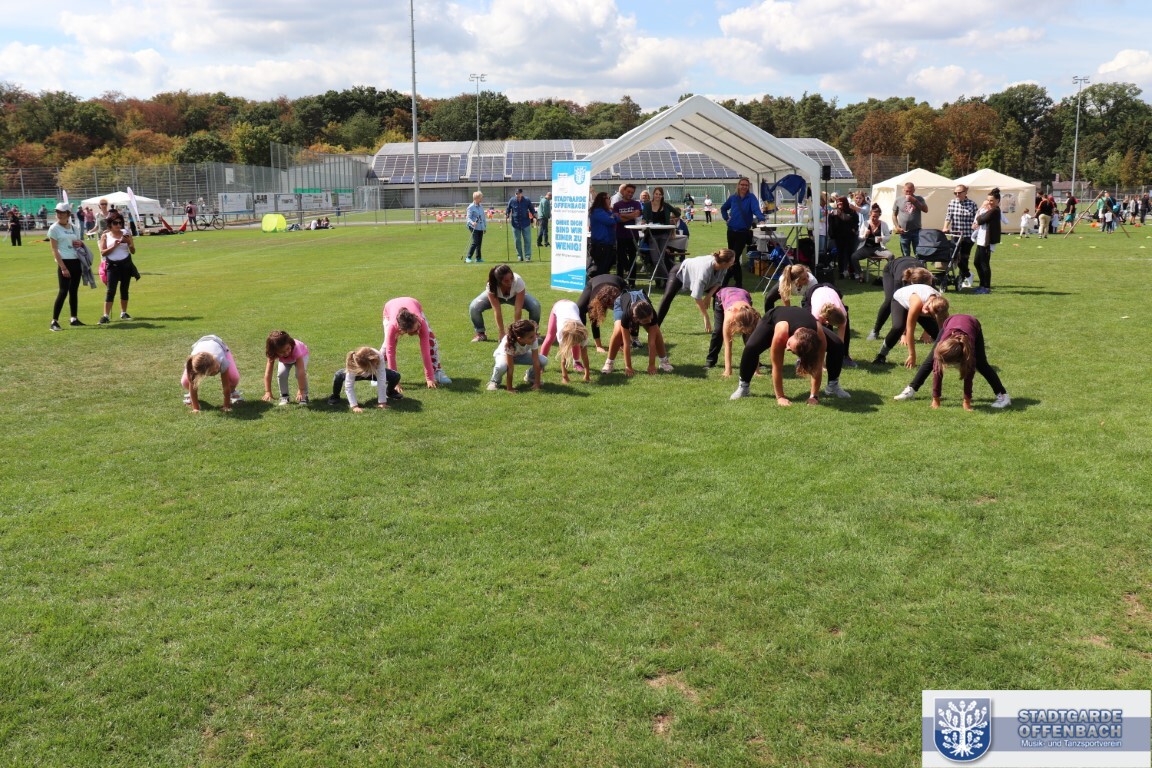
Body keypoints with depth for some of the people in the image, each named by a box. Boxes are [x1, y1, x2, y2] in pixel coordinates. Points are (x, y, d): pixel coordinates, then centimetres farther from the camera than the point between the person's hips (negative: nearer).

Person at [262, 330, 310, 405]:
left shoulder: (296, 349, -46)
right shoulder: (272, 353, -36)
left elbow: (301, 372, -47)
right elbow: (268, 373, -34)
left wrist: (301, 391, -48)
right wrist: (268, 392, -39)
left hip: (302, 354, -3)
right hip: (284, 360, 3)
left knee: (300, 373, -27)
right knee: (281, 374, -23)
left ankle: (304, 396, -8)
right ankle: (284, 396, -3)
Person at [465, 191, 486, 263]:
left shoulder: (481, 206, 13)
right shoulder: (471, 207, -7)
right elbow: (468, 217, -12)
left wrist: (485, 226, 19)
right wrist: (472, 222, -31)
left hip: (481, 227, 6)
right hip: (474, 227, -6)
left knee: (479, 243, 8)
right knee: (475, 242, -13)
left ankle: (478, 258, 15)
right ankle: (468, 257, -7)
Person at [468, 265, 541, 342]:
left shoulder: (518, 281, -40)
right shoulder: (492, 286, -39)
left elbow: (518, 310, -36)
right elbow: (497, 311, -36)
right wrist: (502, 335, -35)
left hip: (515, 295, 0)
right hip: (496, 295, 0)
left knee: (535, 306, -27)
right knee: (473, 307, -25)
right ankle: (480, 333, 1)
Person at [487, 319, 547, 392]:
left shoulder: (533, 340, -32)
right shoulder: (509, 343, -41)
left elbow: (536, 361, -28)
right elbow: (510, 367, -37)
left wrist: (537, 383, -28)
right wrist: (509, 388, -32)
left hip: (522, 354, 4)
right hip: (504, 354, -4)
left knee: (544, 361, -20)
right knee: (502, 366, -40)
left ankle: (530, 377, 12)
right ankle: (494, 381, -4)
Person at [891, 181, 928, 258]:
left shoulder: (919, 199, 5)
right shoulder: (898, 200, 6)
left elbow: (925, 210, -7)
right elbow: (894, 215, 9)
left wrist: (914, 201, -14)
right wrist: (897, 227, -3)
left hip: (916, 231, -1)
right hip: (904, 232, 1)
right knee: (905, 256, 7)